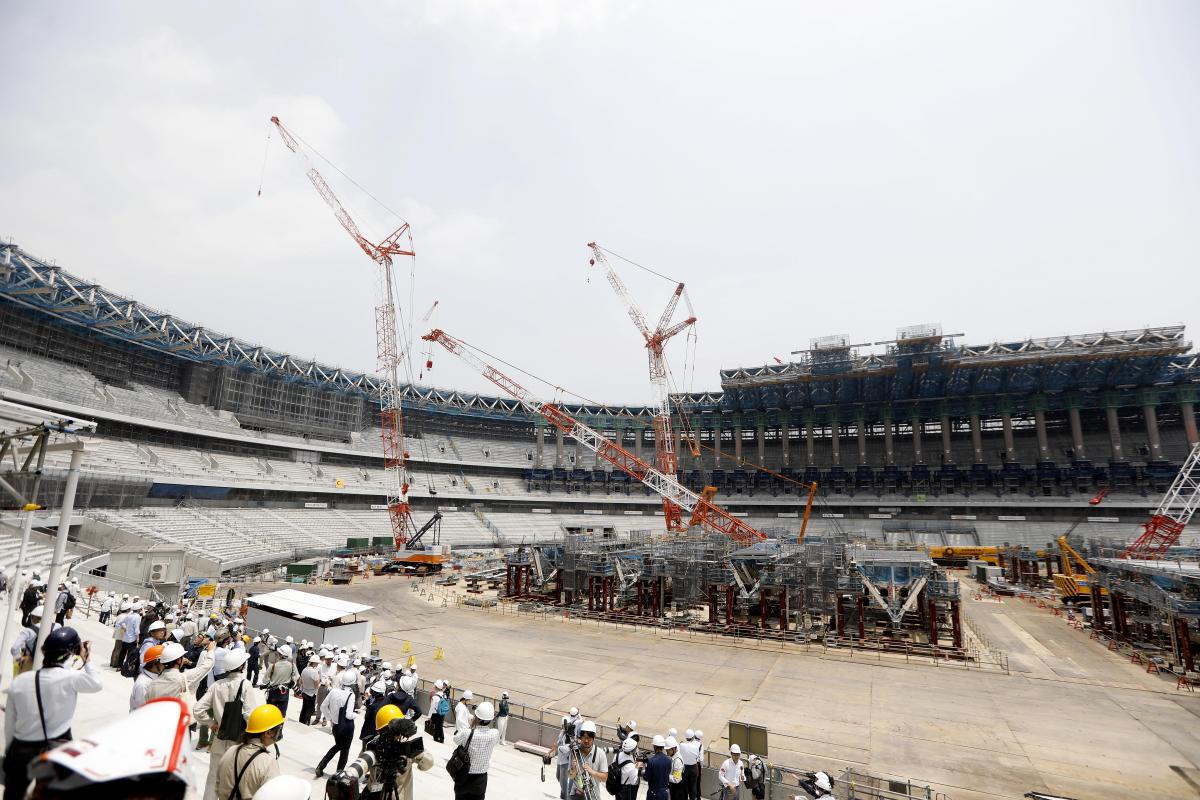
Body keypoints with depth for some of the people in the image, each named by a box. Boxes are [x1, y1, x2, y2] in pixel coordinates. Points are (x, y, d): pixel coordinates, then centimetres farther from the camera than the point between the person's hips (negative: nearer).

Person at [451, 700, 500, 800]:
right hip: (481, 777, 1)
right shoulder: (495, 734, -20)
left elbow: (456, 740, -4)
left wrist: (470, 725, -2)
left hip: (464, 776, -1)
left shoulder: (467, 733, -27)